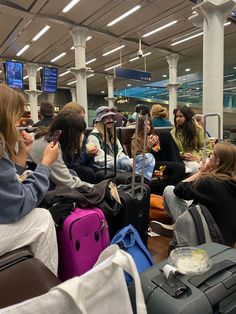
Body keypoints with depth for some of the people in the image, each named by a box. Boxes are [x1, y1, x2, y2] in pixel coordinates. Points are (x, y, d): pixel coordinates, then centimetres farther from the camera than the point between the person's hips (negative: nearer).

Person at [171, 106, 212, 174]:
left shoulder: (198, 129, 8)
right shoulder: (173, 133, 7)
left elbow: (207, 146, 7)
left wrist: (199, 156, -10)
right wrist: (182, 155, -15)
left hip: (199, 158, 2)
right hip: (184, 160, -1)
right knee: (196, 167, -34)